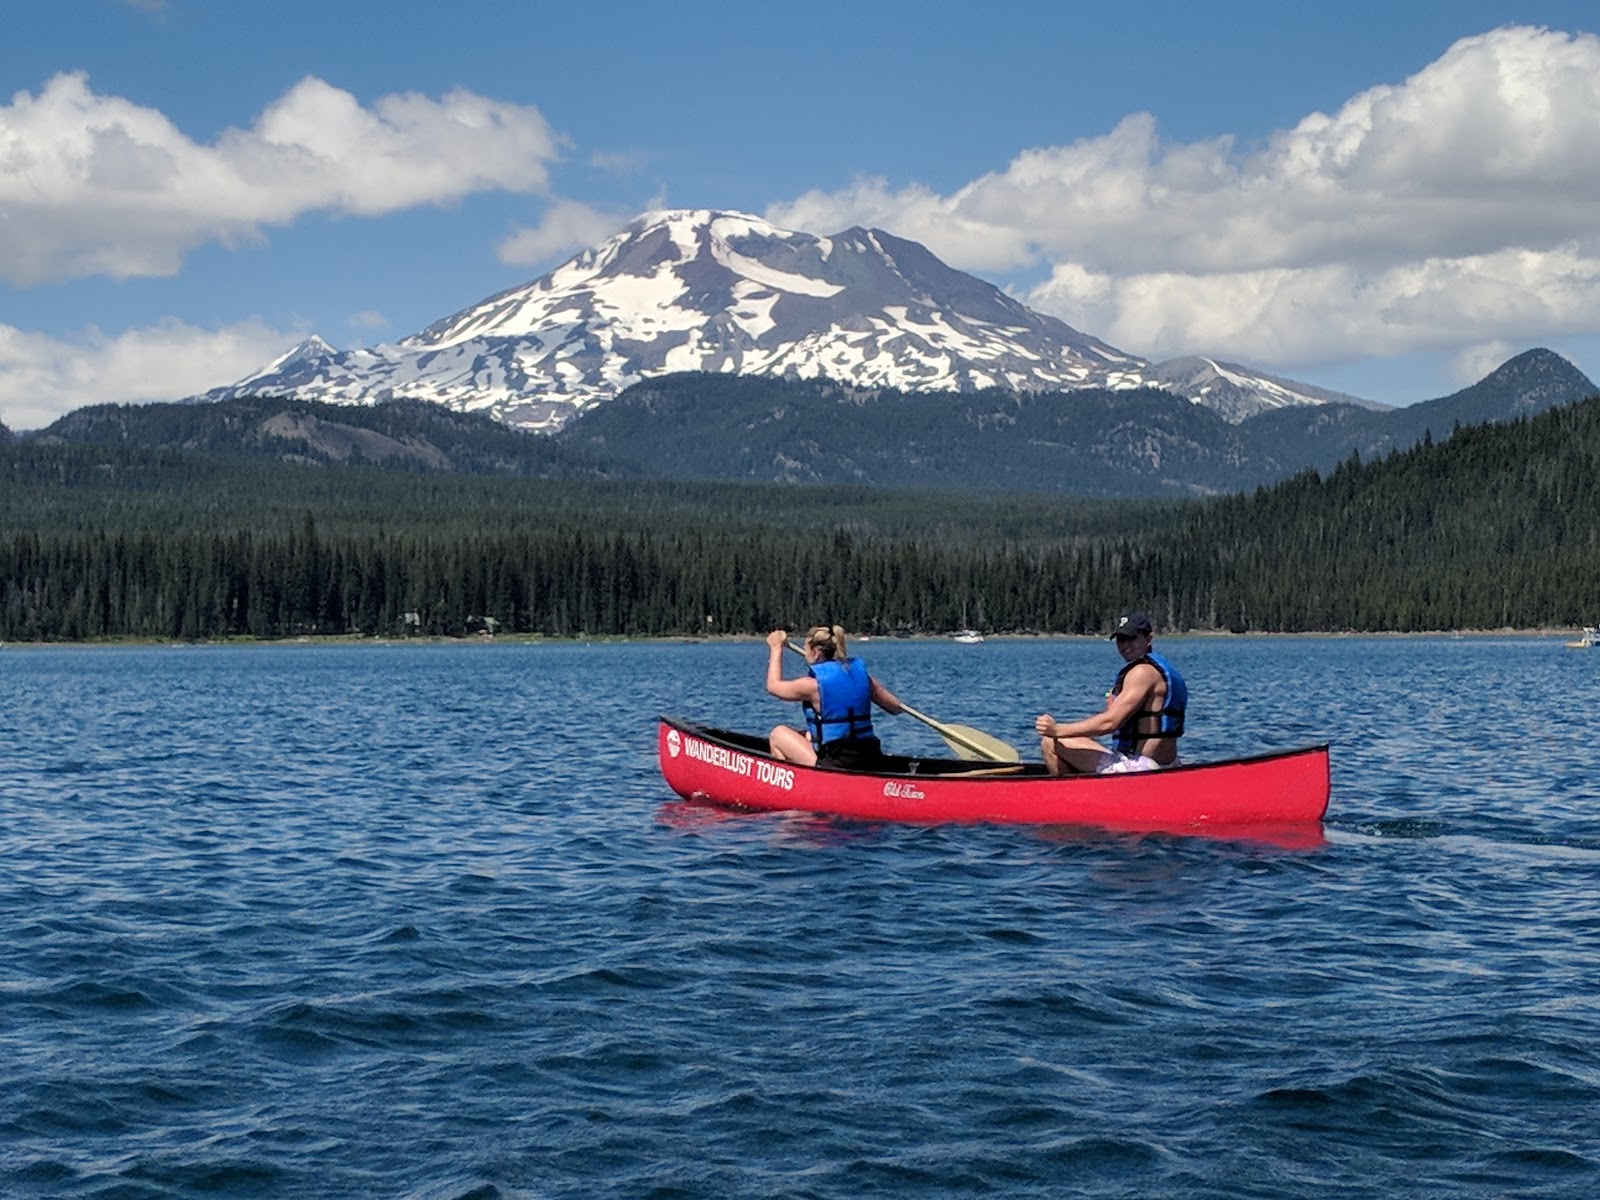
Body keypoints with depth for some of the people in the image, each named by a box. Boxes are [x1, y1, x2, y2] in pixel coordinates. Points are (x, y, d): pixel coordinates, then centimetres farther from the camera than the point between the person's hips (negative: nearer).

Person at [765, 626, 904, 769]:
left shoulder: (813, 684, -10)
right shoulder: (861, 675, 5)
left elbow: (773, 686, 10)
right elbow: (895, 706, 16)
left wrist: (776, 648, 24)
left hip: (839, 766, -7)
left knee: (778, 735, 10)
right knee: (809, 736, 30)